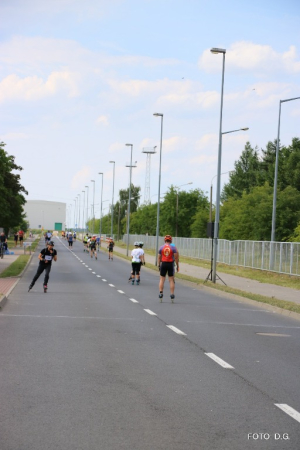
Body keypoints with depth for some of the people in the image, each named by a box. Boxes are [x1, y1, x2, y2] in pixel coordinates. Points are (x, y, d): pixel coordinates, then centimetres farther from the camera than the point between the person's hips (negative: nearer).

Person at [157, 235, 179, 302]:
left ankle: (161, 293, 5)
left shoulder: (161, 247, 1)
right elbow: (176, 257, -4)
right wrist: (177, 266, 2)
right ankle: (172, 295, 3)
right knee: (171, 280, 4)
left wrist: (159, 265, 13)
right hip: (170, 264, -1)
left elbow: (159, 257, 4)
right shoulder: (173, 247, -3)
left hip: (163, 264, 1)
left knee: (162, 279, 9)